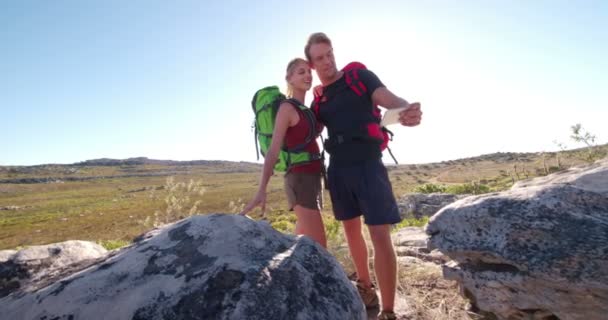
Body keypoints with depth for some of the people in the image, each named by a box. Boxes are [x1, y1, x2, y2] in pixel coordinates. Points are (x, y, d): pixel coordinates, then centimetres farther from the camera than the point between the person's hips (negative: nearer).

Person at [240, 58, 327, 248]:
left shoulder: (305, 110, 17)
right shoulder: (287, 108, -8)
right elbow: (273, 150, -17)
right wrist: (262, 189, -28)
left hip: (312, 179, 9)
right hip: (300, 180, -9)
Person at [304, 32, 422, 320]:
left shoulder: (359, 76, 0)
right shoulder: (318, 100, 12)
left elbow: (389, 99, -16)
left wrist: (407, 109, -37)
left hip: (368, 164, -5)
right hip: (339, 169, 5)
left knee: (380, 235, -9)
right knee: (351, 230, 14)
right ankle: (365, 288, 34)